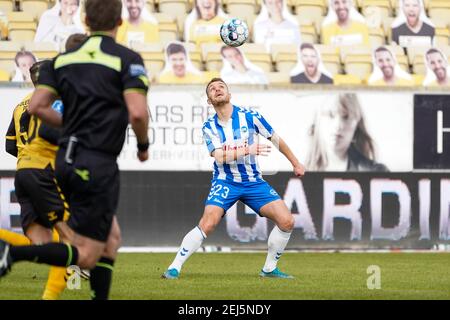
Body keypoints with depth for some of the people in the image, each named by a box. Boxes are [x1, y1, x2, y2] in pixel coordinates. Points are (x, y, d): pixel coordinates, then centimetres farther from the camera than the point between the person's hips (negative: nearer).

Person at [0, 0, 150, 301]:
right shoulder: (127, 59, -7)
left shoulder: (63, 59, 9)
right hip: (98, 164, -7)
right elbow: (137, 113, -18)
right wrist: (144, 145, 2)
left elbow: (37, 106, 1)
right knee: (87, 256, -4)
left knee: (111, 239, 20)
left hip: (66, 161, 7)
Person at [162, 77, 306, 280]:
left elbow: (276, 139, 9)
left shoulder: (249, 117, -3)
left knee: (286, 221, -10)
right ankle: (174, 268, -14)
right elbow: (220, 156, -18)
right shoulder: (209, 127, -4)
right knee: (207, 224, -24)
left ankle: (269, 269, 8)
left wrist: (296, 163, 16)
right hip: (225, 181, -2)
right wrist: (247, 150, -30)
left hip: (253, 181, 2)